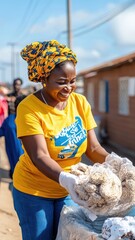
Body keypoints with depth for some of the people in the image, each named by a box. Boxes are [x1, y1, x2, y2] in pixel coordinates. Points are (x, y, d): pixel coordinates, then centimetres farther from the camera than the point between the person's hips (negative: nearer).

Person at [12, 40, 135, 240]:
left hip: (68, 190, 4)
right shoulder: (29, 108, -19)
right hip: (34, 192, -4)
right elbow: (39, 156, -26)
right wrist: (65, 179, -43)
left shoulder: (80, 102, -6)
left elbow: (93, 148, -5)